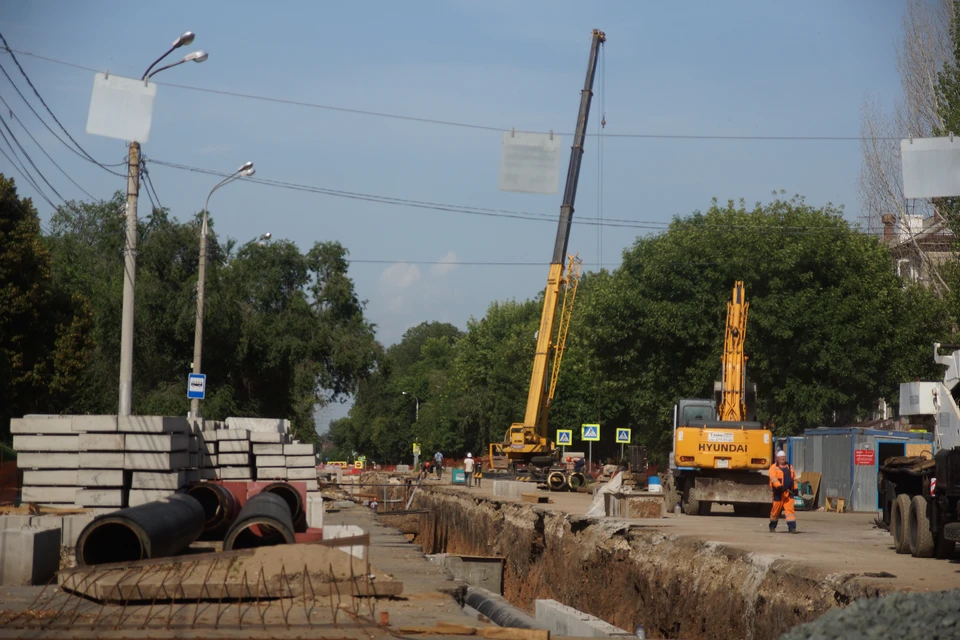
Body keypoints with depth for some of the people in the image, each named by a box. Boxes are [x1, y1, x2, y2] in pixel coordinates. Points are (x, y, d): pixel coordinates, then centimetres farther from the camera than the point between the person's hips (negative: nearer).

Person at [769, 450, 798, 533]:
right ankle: (772, 527, 23)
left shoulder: (790, 467, 17)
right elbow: (773, 479, -18)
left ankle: (792, 527, -14)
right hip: (778, 492, -3)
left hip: (789, 492, 4)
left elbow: (794, 478, 25)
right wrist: (779, 486, -32)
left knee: (790, 509, -8)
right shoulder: (774, 468, -2)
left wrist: (795, 488, 16)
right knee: (776, 509, 5)